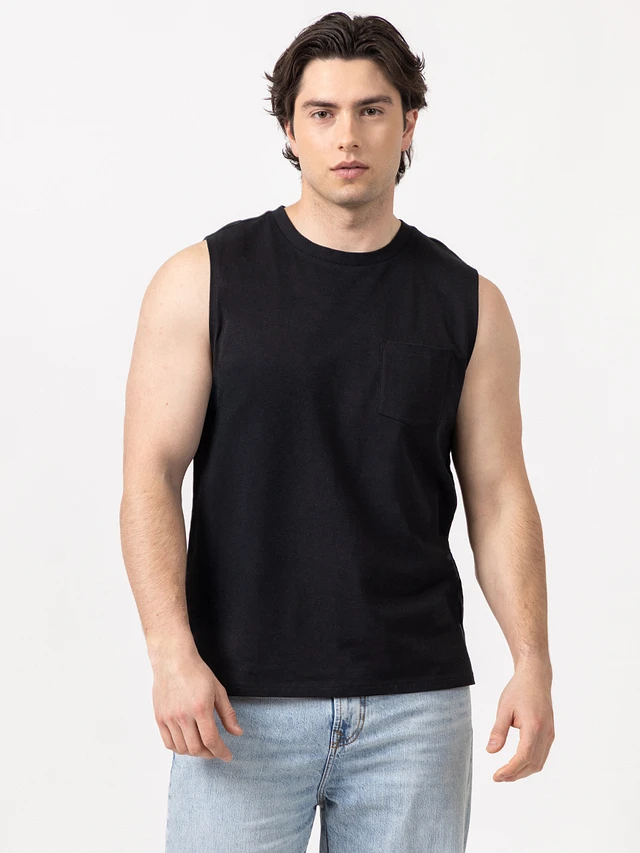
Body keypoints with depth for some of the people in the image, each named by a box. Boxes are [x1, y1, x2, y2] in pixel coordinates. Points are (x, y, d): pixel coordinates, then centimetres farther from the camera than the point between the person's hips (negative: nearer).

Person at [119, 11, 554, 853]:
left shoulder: (467, 301, 5)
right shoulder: (205, 280, -1)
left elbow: (499, 496, 5)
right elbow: (151, 475, -5)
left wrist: (533, 663, -6)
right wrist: (173, 655, -16)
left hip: (416, 702, 2)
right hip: (241, 702, -2)